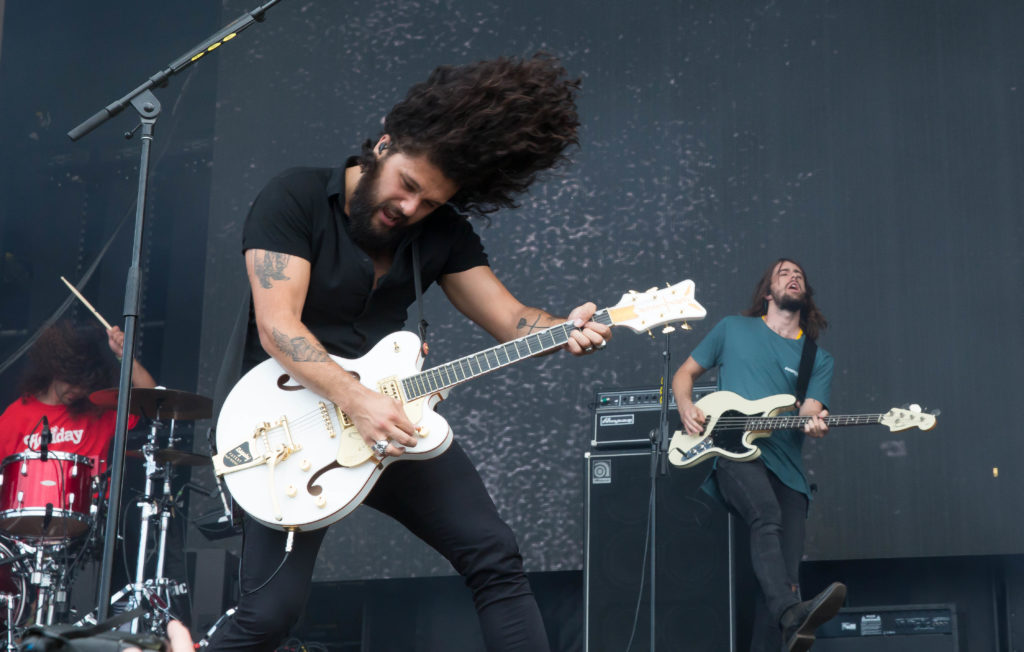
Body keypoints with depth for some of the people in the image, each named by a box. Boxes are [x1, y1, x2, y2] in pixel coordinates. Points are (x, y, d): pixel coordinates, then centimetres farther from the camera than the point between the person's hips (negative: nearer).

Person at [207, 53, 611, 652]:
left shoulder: (442, 231, 5)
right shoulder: (296, 199, -11)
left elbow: (509, 317, 1)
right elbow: (277, 326, -20)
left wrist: (564, 331, -22)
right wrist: (357, 401, -33)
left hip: (394, 417, 5)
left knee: (496, 557, -3)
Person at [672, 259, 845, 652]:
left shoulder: (819, 360, 21)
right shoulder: (734, 329, 18)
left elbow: (810, 411, 6)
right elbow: (685, 373, 23)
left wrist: (812, 422, -20)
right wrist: (686, 408, 1)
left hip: (786, 467, 4)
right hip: (733, 453, -4)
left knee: (785, 570, -13)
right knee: (768, 517, -34)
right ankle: (793, 615, -51)